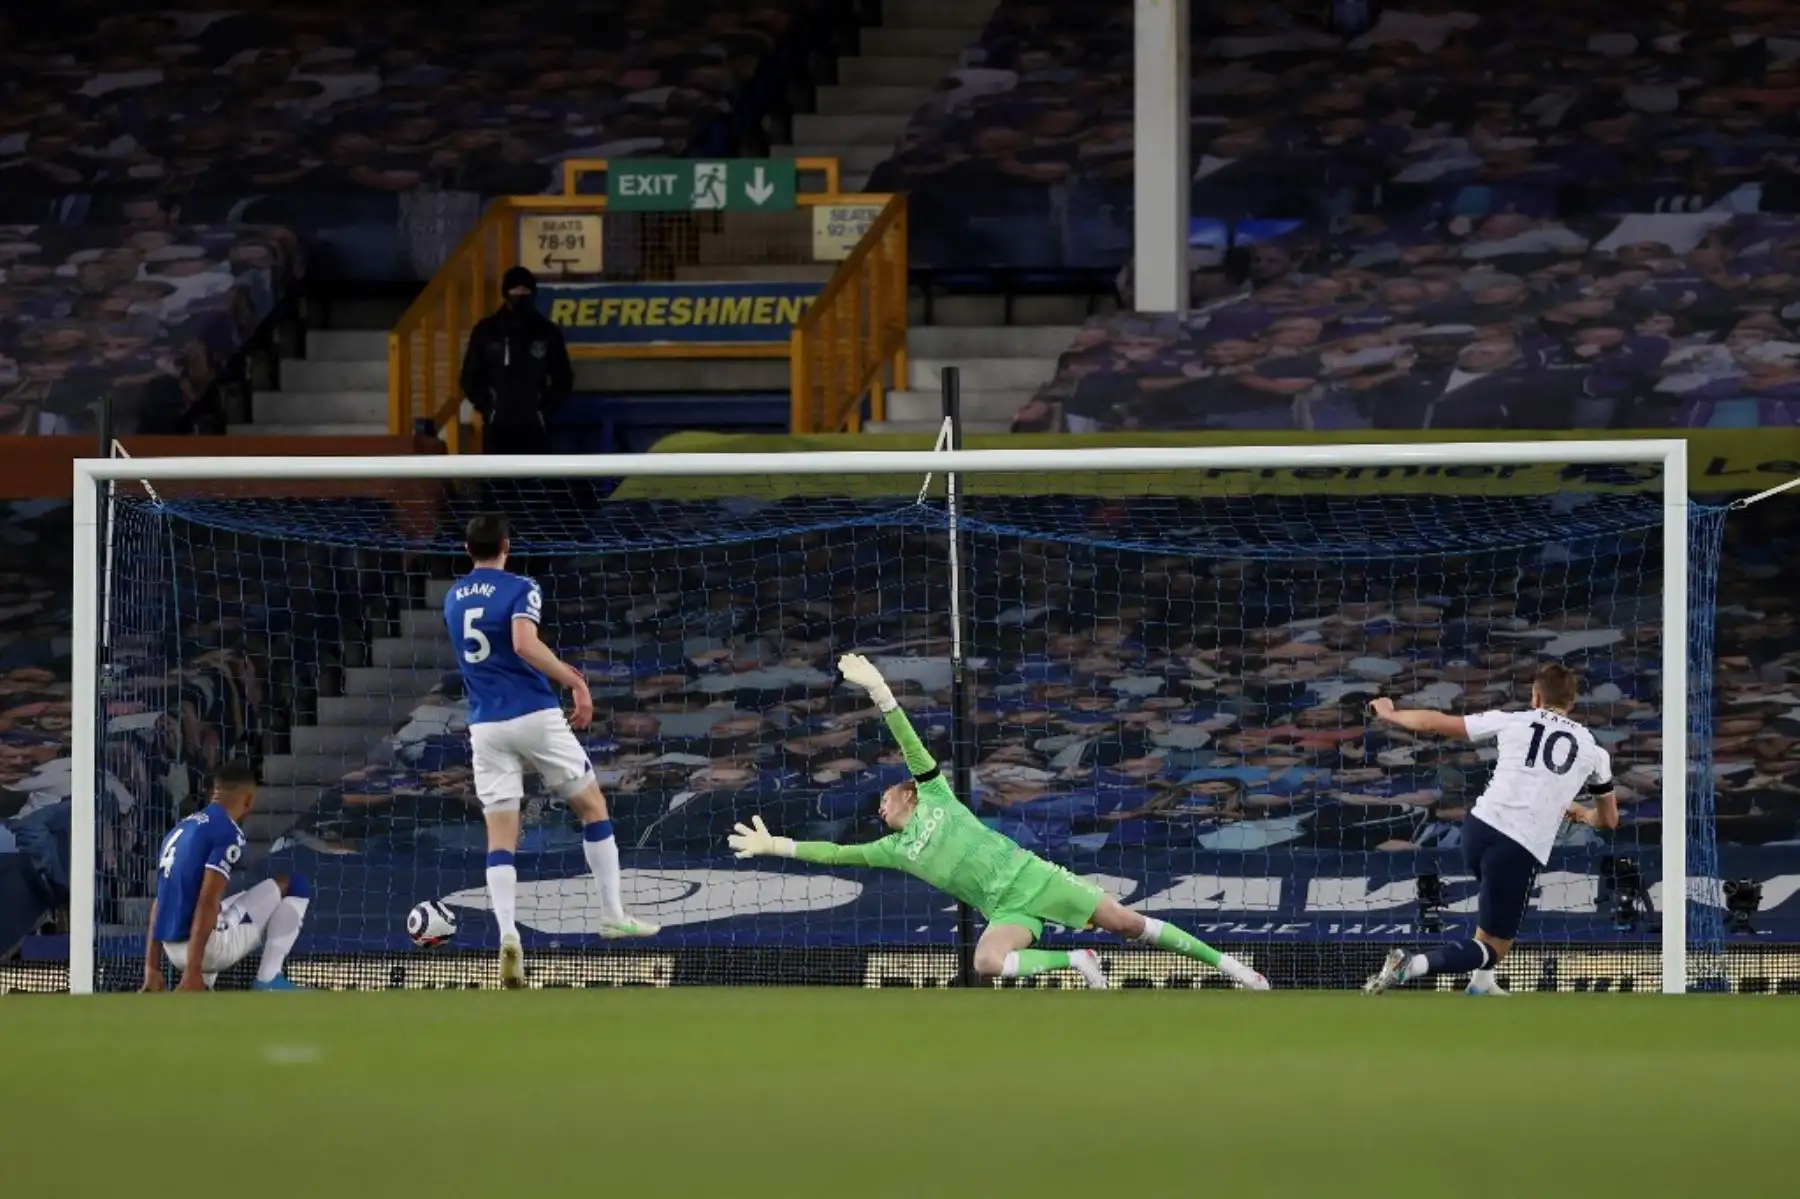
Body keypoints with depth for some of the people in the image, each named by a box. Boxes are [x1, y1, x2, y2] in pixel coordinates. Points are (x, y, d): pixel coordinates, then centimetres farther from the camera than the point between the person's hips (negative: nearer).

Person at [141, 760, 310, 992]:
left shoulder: (180, 829, 15)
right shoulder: (229, 834, -10)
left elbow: (160, 902, 16)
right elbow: (206, 903, -20)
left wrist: (152, 969, 17)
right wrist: (193, 971, -25)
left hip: (174, 951, 8)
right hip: (209, 945, -8)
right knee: (295, 886, 6)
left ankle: (199, 990, 19)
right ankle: (268, 980, -3)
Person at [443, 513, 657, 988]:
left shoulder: (454, 598, 14)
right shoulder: (520, 589, -5)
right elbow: (525, 644, -23)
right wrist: (576, 682, -20)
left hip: (485, 726, 4)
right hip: (534, 716, -4)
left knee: (500, 838, 0)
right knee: (593, 806, 14)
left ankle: (507, 934, -20)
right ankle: (613, 914, 14)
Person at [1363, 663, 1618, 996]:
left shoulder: (1514, 721, 10)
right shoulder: (1592, 750, 12)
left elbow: (1437, 722, 13)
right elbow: (1609, 819, 24)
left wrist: (1390, 714, 30)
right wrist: (1582, 813, 47)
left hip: (1479, 827, 3)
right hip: (1521, 850, -3)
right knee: (1493, 949, 6)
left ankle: (1481, 983, 30)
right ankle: (1412, 966, -19)